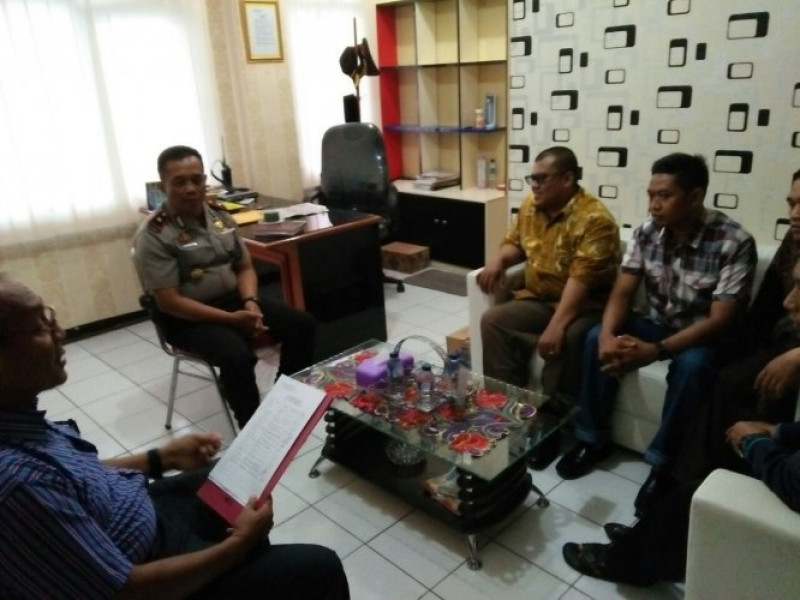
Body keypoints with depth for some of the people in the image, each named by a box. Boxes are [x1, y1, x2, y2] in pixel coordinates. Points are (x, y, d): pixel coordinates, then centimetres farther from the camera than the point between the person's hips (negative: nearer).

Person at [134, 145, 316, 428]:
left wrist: (250, 302, -13)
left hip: (234, 298, 7)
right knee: (237, 356, -33)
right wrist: (232, 319, -24)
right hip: (187, 317, -6)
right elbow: (169, 301, -19)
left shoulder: (219, 217, 4)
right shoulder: (153, 235, -15)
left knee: (302, 324, -7)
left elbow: (245, 267, 9)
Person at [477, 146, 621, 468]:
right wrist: (499, 260, -5)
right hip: (538, 300, 7)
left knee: (563, 341, -35)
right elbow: (515, 242, 19)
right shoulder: (530, 206, 4)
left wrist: (556, 326, -36)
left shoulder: (594, 218, -19)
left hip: (584, 306, -6)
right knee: (492, 321, -15)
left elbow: (581, 279, -27)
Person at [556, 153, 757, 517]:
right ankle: (593, 440, -6)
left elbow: (721, 320, -26)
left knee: (692, 365, -37)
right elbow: (622, 292, -8)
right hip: (657, 324, 5)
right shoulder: (646, 232, -7)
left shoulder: (734, 242, -22)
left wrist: (655, 350, -37)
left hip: (704, 336, -4)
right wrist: (608, 336, -29)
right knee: (595, 338, -19)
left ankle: (663, 463, -18)